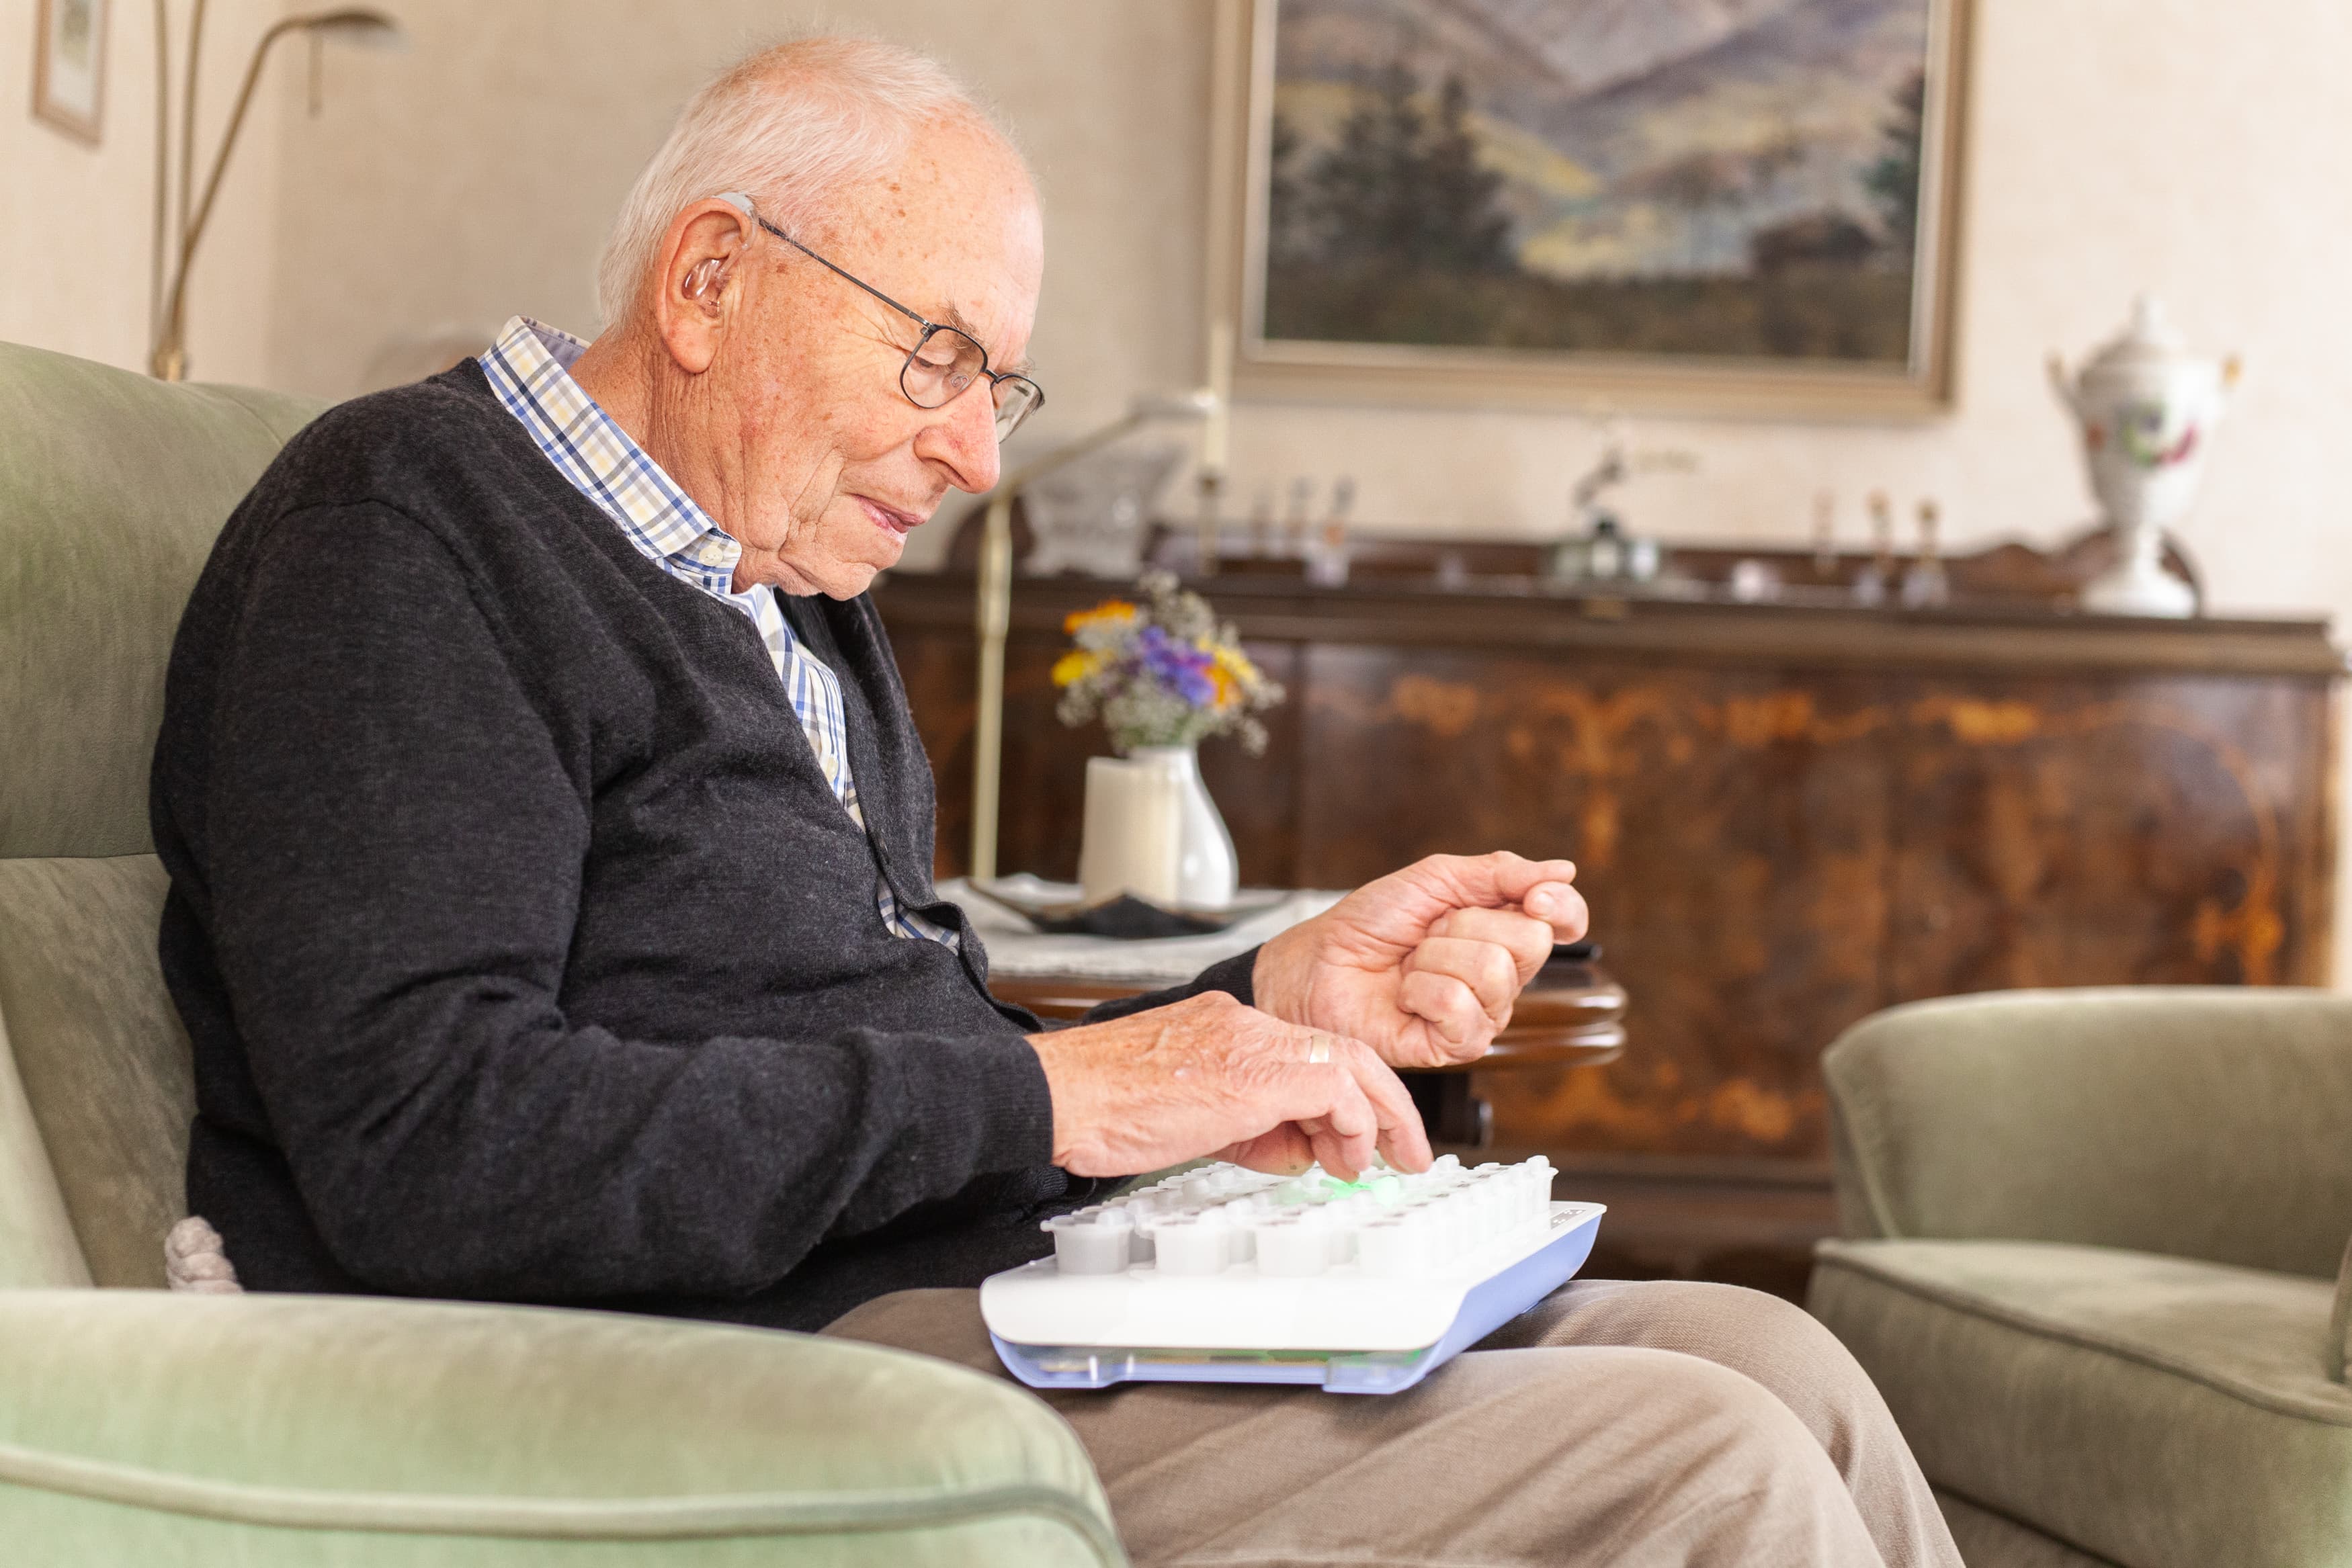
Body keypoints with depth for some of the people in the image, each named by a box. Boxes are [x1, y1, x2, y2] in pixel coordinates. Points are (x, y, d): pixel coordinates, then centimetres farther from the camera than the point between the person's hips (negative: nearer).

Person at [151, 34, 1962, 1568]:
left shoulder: (798, 614, 24)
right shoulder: (404, 521, -6)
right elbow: (423, 1145, -19)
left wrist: (1286, 996, 6)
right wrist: (1050, 1095, -16)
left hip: (969, 1292, 9)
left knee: (1767, 1366, -3)